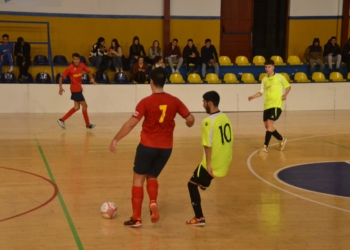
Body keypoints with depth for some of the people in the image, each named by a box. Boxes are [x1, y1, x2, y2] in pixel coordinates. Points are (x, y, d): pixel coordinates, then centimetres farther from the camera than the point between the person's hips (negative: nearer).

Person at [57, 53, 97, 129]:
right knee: (84, 105, -3)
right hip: (75, 89, -7)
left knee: (77, 107, 11)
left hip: (79, 89, 7)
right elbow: (61, 77, -13)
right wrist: (61, 87, -23)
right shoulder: (70, 68, -16)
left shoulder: (82, 65, -1)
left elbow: (88, 72, 13)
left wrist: (92, 79, -6)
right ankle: (88, 124, 9)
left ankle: (62, 120, 13)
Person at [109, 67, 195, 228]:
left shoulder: (146, 102, -13)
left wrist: (115, 140, -8)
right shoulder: (174, 101, -2)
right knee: (152, 177, 23)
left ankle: (136, 218, 11)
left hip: (148, 146, -4)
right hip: (166, 147, 4)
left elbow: (131, 124, -16)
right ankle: (153, 202, -5)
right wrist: (189, 124, 26)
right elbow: (190, 119, 2)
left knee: (138, 179, 11)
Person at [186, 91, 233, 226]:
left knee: (192, 184, 8)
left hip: (213, 163, -7)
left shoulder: (208, 121, -19)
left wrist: (208, 165, -18)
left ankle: (199, 218, 7)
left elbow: (208, 145, -22)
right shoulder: (225, 117, 6)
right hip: (224, 163, 8)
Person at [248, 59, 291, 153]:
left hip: (276, 104, -6)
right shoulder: (264, 79, 11)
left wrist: (285, 94, -8)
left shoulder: (279, 77, -1)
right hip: (267, 105, 6)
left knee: (269, 125, -16)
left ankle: (265, 146, -12)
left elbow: (288, 86, 9)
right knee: (267, 126, 8)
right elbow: (261, 92, 11)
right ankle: (282, 139, 30)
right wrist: (253, 96, -6)